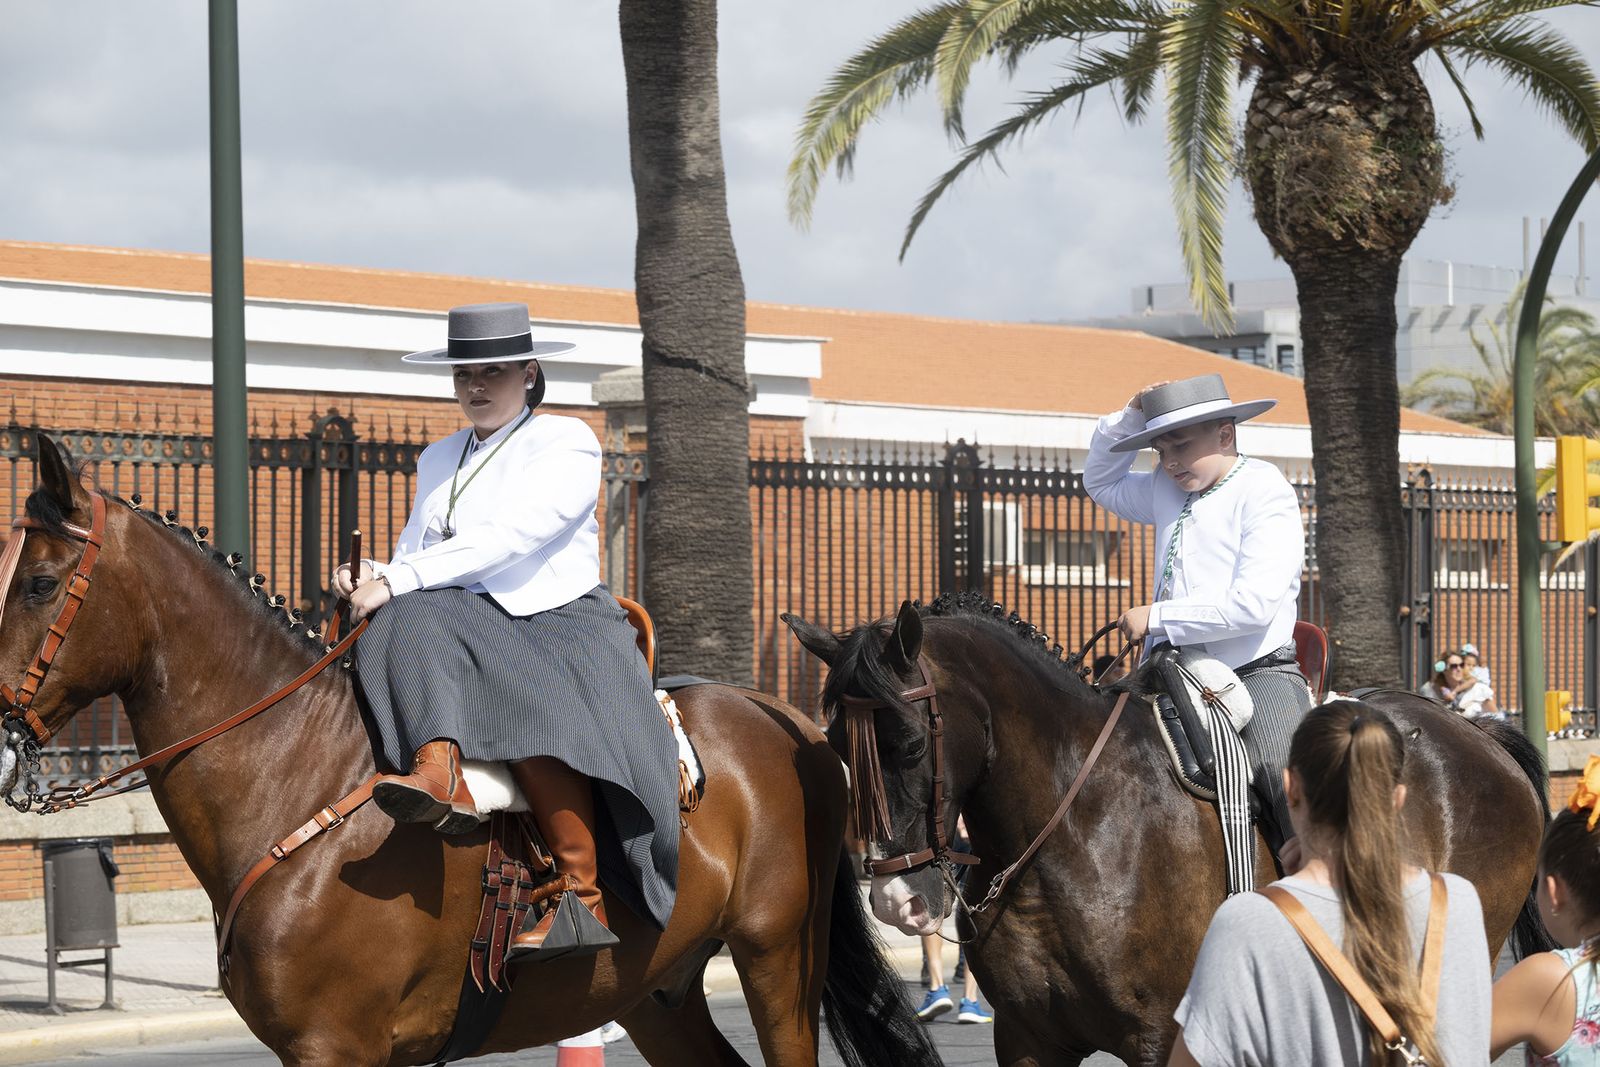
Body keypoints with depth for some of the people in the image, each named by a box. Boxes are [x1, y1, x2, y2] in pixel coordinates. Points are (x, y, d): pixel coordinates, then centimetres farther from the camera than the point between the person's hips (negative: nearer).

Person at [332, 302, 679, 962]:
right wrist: (372, 581, -5)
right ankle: (440, 776, -53)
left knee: (538, 713, -37)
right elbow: (414, 552, 21)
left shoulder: (567, 444, 2)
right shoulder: (439, 460, 23)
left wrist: (397, 578, -20)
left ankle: (580, 897, -39)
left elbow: (509, 539, -13)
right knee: (410, 619, -30)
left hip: (561, 620, -5)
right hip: (470, 624, 5)